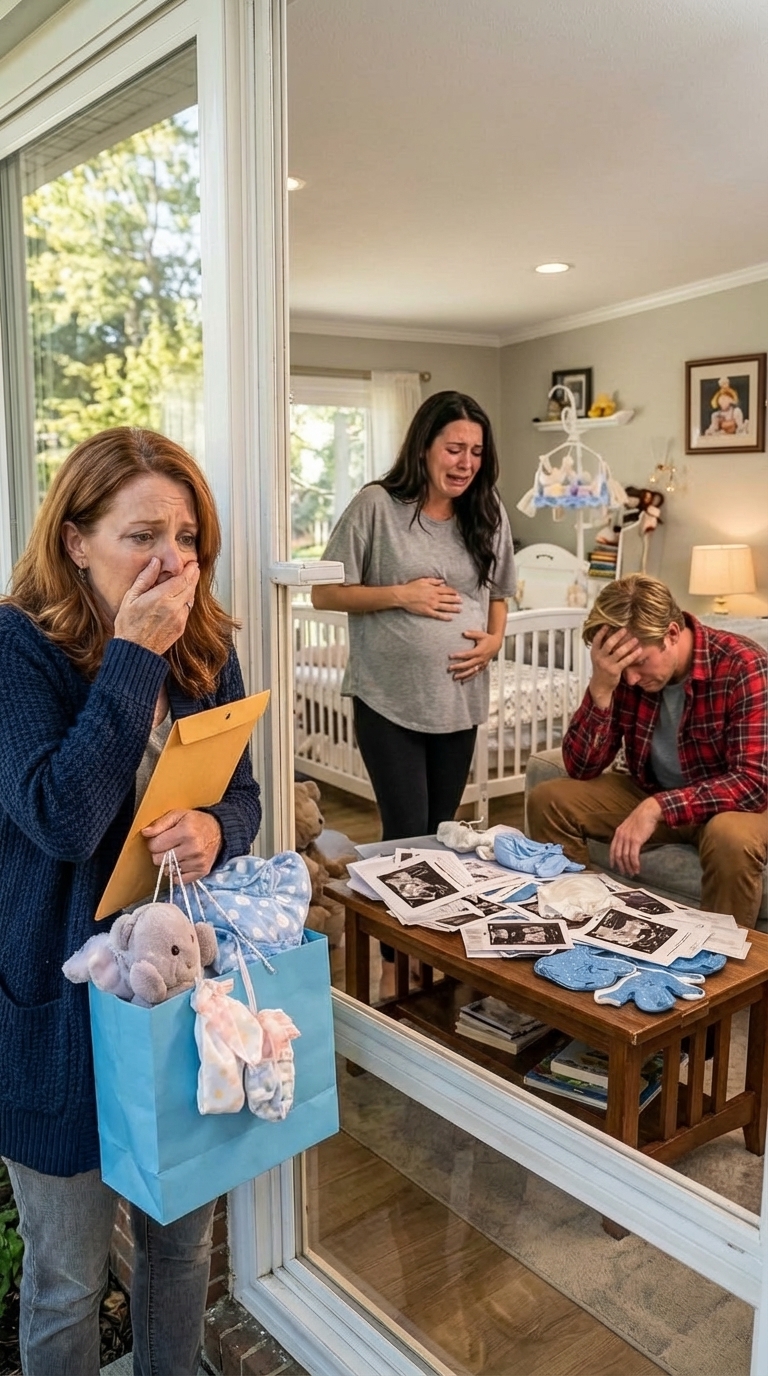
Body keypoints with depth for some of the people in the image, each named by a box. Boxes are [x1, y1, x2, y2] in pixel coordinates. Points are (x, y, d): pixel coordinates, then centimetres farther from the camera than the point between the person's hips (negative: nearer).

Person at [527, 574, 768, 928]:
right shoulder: (624, 670, -12)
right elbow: (581, 769, -13)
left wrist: (657, 808, -39)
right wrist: (600, 688, -28)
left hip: (732, 802, -4)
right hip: (651, 793, 4)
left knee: (731, 838, -37)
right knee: (548, 800, -12)